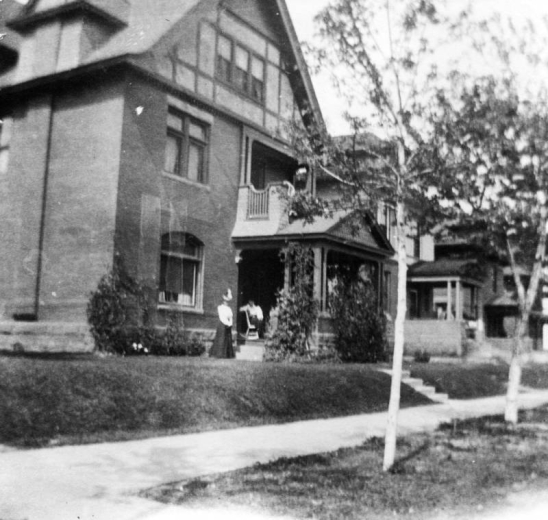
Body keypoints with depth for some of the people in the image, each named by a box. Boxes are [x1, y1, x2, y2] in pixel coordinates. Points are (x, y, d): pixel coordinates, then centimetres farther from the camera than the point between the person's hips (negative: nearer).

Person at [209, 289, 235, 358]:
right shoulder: (220, 307, -3)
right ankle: (218, 354, -5)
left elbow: (230, 318, 12)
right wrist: (227, 323, -15)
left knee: (228, 340, 4)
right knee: (221, 339, -7)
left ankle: (228, 354, 7)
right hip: (222, 325, -7)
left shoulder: (229, 308, 15)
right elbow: (221, 318, -10)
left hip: (228, 326, 7)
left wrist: (230, 324, -6)